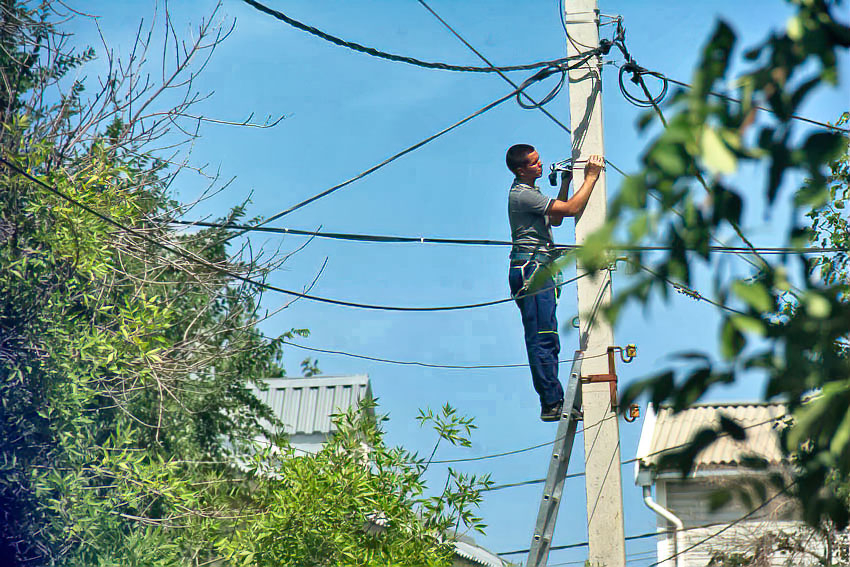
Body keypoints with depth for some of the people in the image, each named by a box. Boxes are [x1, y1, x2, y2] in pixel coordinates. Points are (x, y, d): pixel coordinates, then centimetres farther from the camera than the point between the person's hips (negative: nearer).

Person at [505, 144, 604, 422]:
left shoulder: (528, 191, 19)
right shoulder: (522, 195, -14)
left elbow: (556, 219, 25)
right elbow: (571, 209, -18)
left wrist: (565, 183, 20)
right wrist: (591, 176, -9)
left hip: (536, 271, 11)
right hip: (531, 270, -11)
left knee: (547, 341, 10)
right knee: (542, 340, -10)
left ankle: (554, 402, 13)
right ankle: (552, 404, -10)